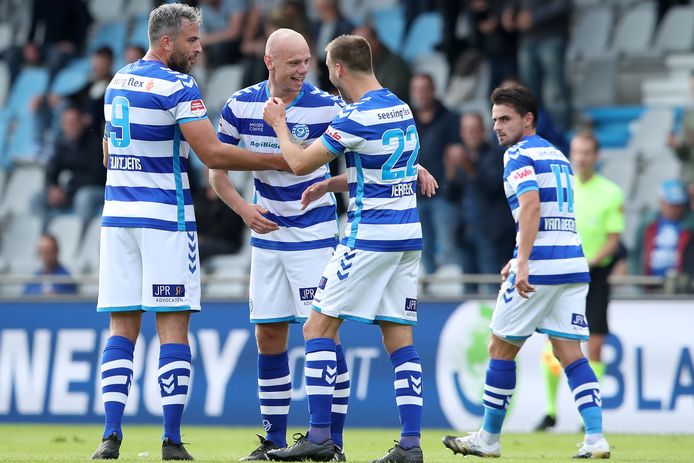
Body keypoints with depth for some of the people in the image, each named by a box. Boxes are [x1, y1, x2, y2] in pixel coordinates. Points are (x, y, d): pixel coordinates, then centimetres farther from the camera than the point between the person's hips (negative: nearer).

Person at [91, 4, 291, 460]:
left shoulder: (118, 82, 14)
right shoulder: (177, 86, -10)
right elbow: (213, 154, -15)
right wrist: (278, 160, -8)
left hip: (117, 215, 7)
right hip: (165, 217, -7)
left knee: (122, 327, 6)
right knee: (174, 327, -3)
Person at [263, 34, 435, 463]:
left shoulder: (358, 117, -14)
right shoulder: (401, 109, 11)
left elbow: (300, 163, -6)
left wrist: (279, 123, 10)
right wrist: (330, 184, 22)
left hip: (371, 235, -8)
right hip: (408, 237, 8)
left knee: (319, 328, 0)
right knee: (400, 339, 6)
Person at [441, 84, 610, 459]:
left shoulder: (519, 154, -5)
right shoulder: (557, 155, 21)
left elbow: (531, 206, -20)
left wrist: (523, 263, -26)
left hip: (540, 266, -8)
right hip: (573, 264, 8)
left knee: (500, 348, 5)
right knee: (570, 354, 4)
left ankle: (489, 439, 12)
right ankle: (595, 438, -9)